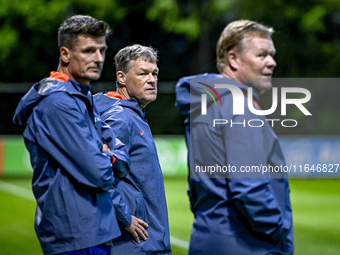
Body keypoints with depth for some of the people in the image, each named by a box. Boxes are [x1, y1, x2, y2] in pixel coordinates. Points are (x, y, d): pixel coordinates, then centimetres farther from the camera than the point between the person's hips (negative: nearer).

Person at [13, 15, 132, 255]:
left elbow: (124, 160, 15)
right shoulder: (58, 102, -16)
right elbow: (98, 174, -20)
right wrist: (108, 164, 2)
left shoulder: (84, 99, 17)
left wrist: (105, 158, -5)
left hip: (97, 232, 10)